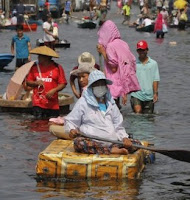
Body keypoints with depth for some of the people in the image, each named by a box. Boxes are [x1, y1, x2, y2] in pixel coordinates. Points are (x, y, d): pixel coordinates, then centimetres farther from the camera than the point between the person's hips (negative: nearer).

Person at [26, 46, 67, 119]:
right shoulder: (35, 67, 6)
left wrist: (54, 90, -17)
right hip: (38, 104, 1)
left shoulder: (57, 68, -1)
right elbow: (28, 82, 13)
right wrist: (36, 83, -8)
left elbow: (63, 84, -1)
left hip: (53, 104, -1)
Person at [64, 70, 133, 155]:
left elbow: (118, 126, 20)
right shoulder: (83, 102, 9)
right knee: (78, 142, -37)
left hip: (113, 142, 3)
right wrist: (71, 130, -14)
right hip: (93, 142, -3)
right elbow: (70, 121, 9)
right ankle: (111, 150, -36)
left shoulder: (110, 103, 20)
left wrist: (124, 138, 0)